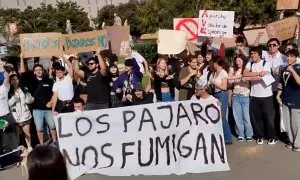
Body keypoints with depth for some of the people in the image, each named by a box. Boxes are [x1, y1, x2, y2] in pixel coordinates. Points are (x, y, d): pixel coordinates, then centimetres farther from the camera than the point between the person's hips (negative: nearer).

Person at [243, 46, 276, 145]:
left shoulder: (266, 64, -7)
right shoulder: (249, 64, 6)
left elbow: (262, 77, -20)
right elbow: (245, 73, -11)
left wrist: (248, 78, -15)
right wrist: (258, 73, -19)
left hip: (266, 95, -4)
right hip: (254, 95, 4)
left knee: (269, 117, 4)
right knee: (256, 117, 9)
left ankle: (272, 137, 19)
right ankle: (260, 136, 23)